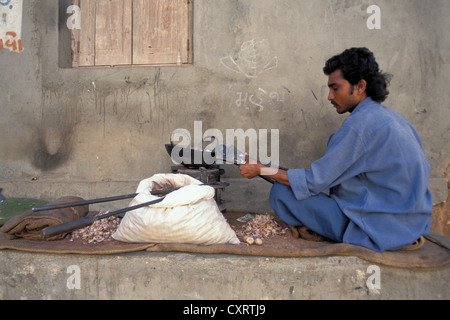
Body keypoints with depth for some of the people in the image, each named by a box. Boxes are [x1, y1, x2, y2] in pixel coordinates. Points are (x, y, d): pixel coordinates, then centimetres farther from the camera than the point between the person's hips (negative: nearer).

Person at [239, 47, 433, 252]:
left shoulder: (361, 123, -21)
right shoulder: (390, 117, 8)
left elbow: (314, 181, -18)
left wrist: (261, 170, -8)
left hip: (381, 230, -9)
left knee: (281, 192, -12)